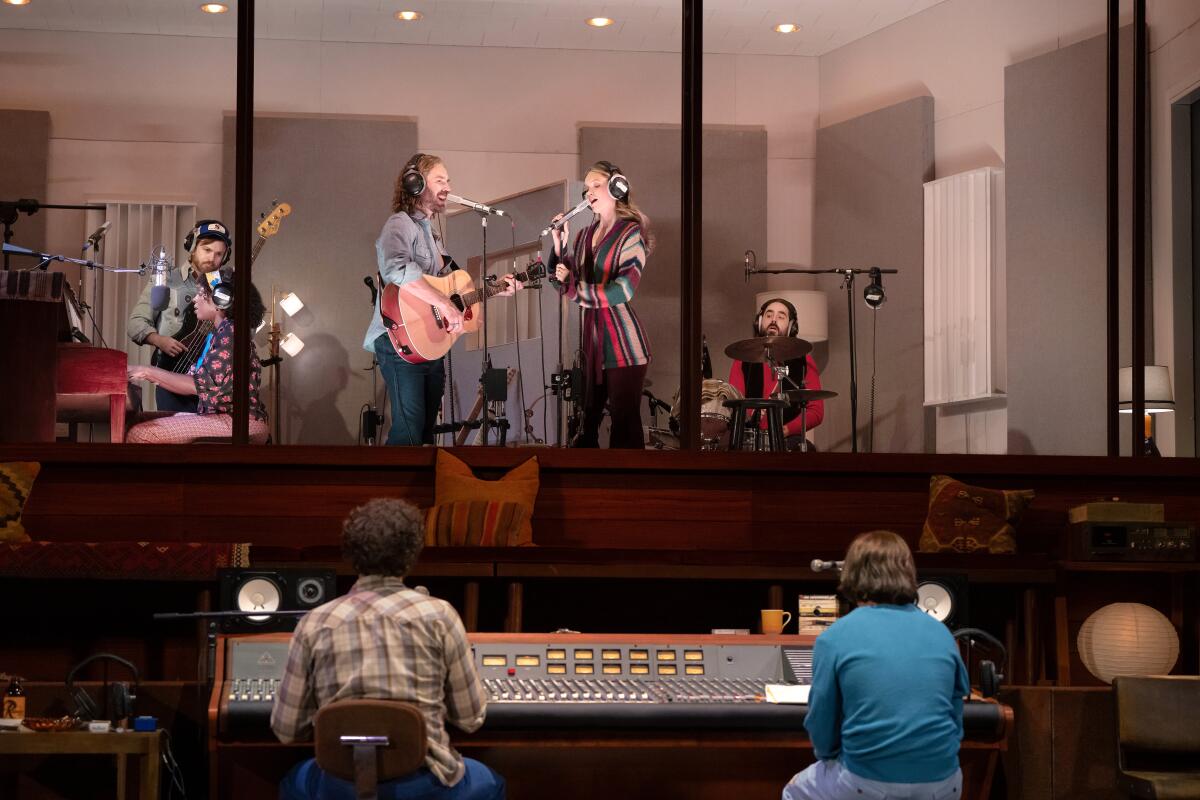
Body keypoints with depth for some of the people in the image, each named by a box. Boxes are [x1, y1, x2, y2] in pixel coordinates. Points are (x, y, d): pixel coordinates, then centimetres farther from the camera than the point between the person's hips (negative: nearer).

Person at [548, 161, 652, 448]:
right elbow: (562, 283, 11)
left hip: (622, 344, -7)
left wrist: (574, 287, -20)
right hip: (592, 341, 7)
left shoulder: (631, 233, -8)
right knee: (587, 421, 11)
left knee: (625, 425, -4)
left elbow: (623, 290, -19)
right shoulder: (585, 235, 13)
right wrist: (559, 244, -1)